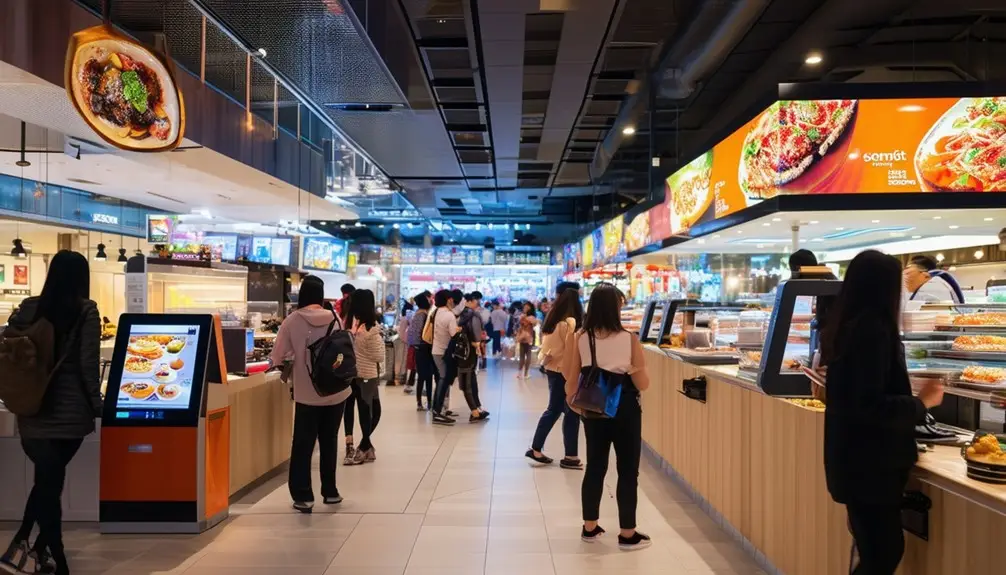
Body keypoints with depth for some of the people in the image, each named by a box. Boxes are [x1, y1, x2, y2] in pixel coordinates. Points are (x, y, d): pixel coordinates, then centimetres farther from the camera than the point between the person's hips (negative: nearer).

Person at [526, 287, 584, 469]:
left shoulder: (552, 319, 9)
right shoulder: (569, 322, -17)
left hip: (552, 368, 9)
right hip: (563, 371, -9)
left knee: (553, 410, 17)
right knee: (571, 413, 1)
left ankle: (536, 449, 22)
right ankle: (570, 457, 7)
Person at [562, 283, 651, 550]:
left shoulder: (580, 338, -7)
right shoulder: (629, 339, -15)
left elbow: (572, 379, -3)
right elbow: (642, 384, -10)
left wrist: (573, 399, 14)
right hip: (625, 409, -4)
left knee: (595, 467, 16)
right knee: (628, 470, 9)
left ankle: (589, 527, 27)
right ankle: (628, 534, 18)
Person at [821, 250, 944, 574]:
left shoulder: (845, 326, 8)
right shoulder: (874, 328, -19)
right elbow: (870, 405, -24)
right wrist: (923, 403, -10)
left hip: (854, 457, 9)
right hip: (869, 462, -9)